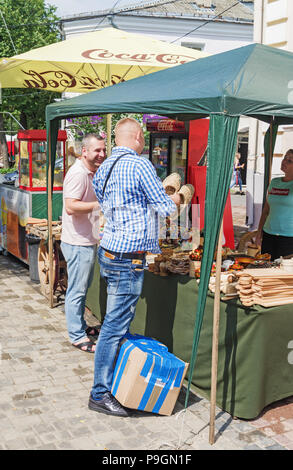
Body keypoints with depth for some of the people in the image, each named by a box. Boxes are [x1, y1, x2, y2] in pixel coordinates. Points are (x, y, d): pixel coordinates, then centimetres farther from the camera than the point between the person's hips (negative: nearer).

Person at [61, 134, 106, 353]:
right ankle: (77, 337, 10)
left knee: (82, 289, 21)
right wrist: (99, 205, -30)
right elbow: (71, 207, -27)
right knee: (77, 291, 0)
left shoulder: (92, 173, 14)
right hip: (78, 244, -10)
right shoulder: (78, 174, -19)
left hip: (88, 241, 10)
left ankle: (81, 326, 34)